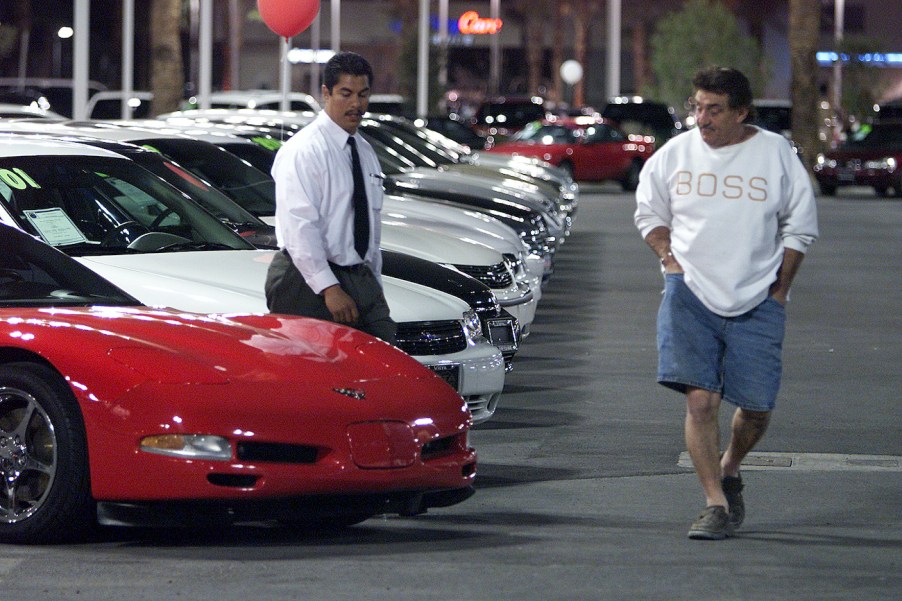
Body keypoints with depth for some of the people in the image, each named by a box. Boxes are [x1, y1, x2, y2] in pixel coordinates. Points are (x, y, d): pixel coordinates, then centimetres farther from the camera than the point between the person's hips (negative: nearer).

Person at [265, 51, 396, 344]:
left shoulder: (365, 152, 18)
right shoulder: (303, 150, -9)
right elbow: (299, 227, -17)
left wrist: (375, 286, 18)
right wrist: (329, 288, -23)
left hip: (360, 279, 7)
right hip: (309, 283, -7)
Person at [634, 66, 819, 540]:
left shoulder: (776, 153, 0)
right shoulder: (675, 154, 3)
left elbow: (800, 226, 9)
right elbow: (648, 212, 17)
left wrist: (780, 287, 4)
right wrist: (670, 258, 3)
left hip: (757, 303, 0)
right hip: (690, 293, 0)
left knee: (756, 408, 0)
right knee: (700, 399, -13)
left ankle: (729, 470, 31)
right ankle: (716, 503, -7)